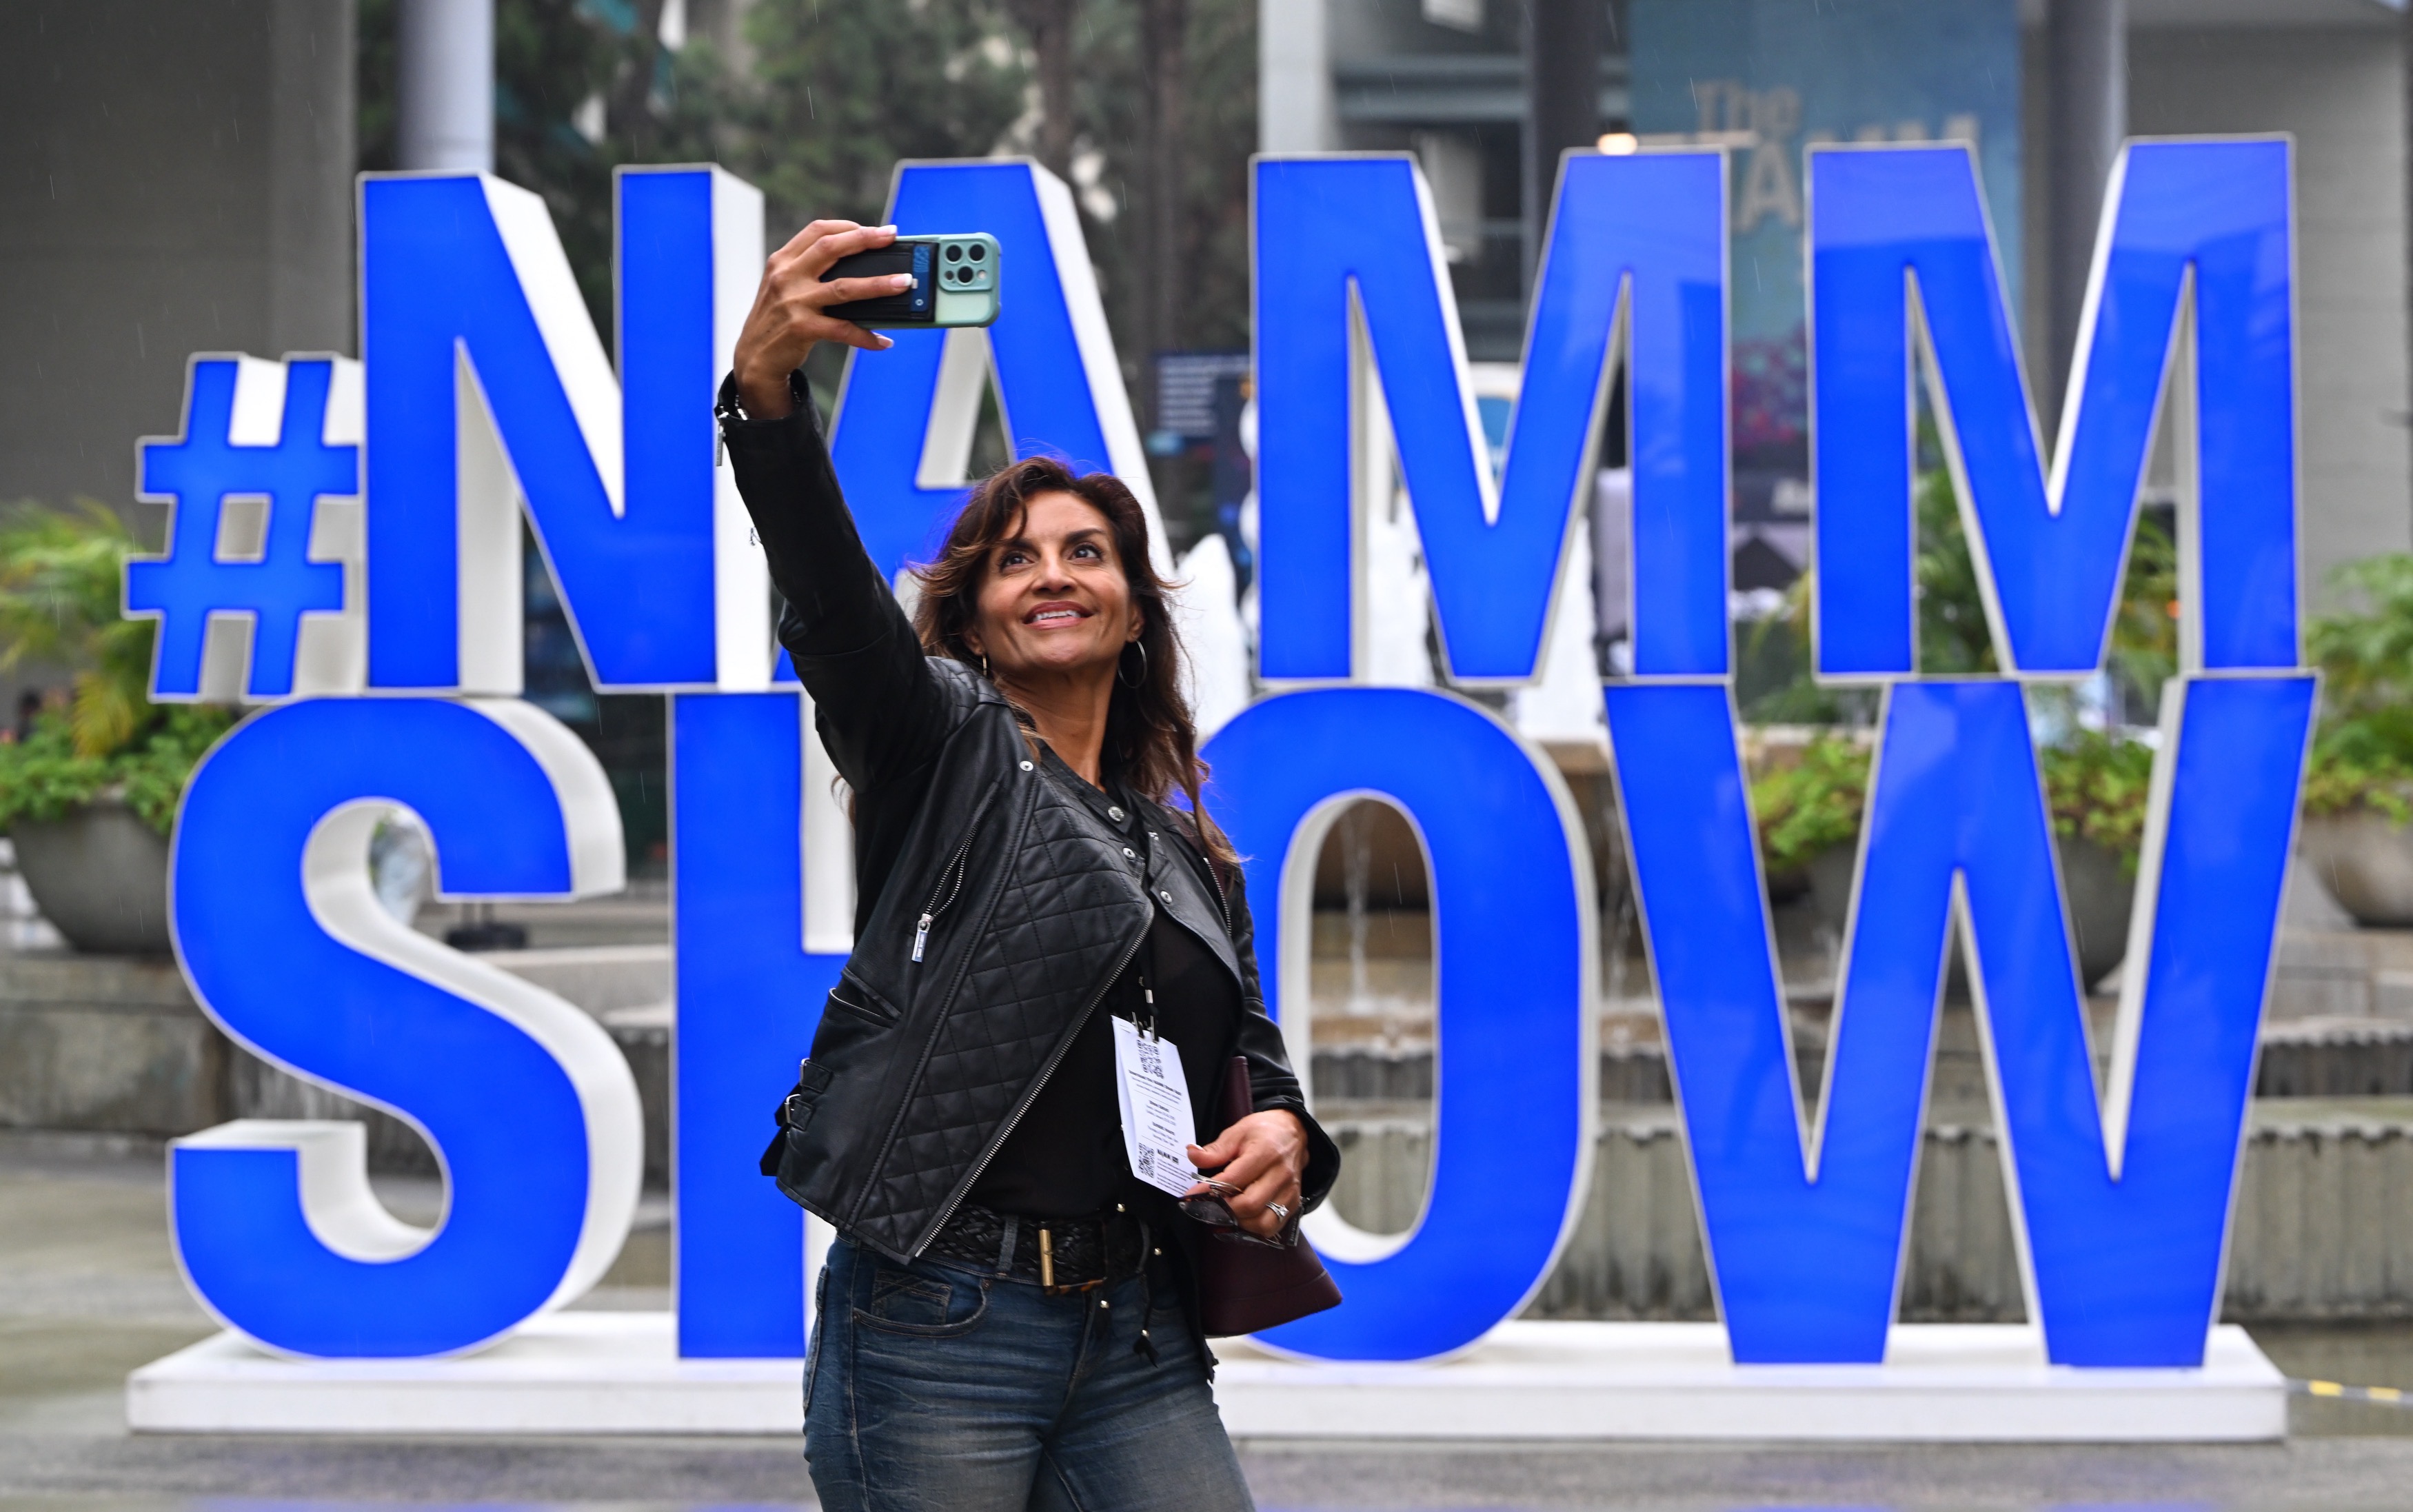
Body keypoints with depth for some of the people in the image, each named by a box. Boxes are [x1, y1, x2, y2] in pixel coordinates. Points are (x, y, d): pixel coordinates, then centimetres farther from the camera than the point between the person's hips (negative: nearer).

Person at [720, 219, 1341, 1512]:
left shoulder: (1187, 855, 20)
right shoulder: (942, 741, 5)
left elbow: (1256, 1057, 28)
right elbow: (828, 594, -15)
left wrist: (1283, 1134, 2)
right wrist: (767, 388, -33)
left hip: (1138, 1345, 5)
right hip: (938, 1326, -5)